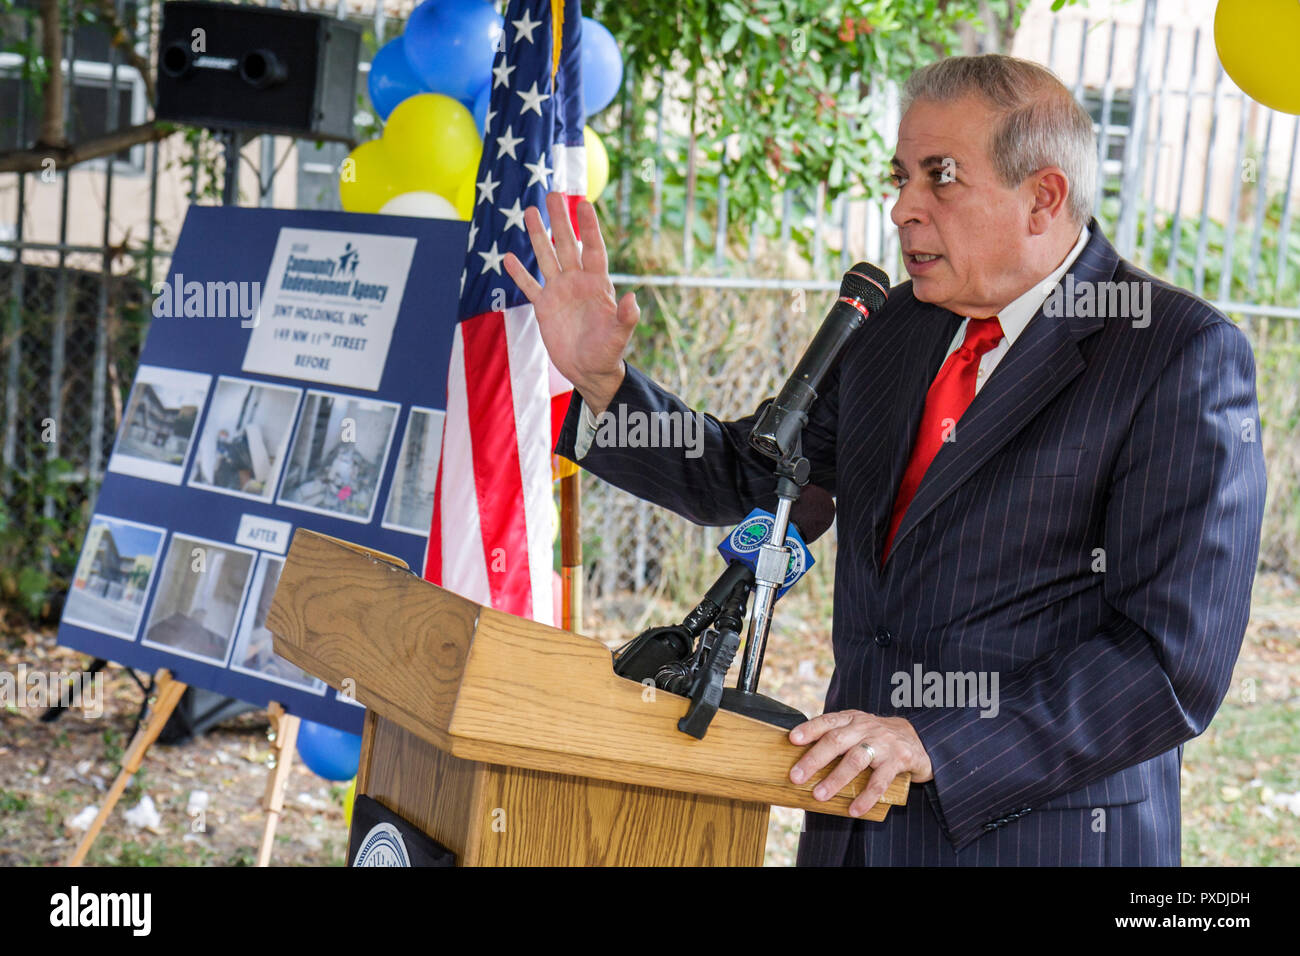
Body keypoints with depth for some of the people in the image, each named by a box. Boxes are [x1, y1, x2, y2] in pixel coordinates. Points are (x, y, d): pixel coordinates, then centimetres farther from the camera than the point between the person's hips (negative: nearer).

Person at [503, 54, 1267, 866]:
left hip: (1036, 836, -6)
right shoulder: (895, 327, 9)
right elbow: (742, 475, 17)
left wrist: (936, 744, -23)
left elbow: (1177, 662, -19)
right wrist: (604, 379, 1)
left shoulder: (1183, 355, -13)